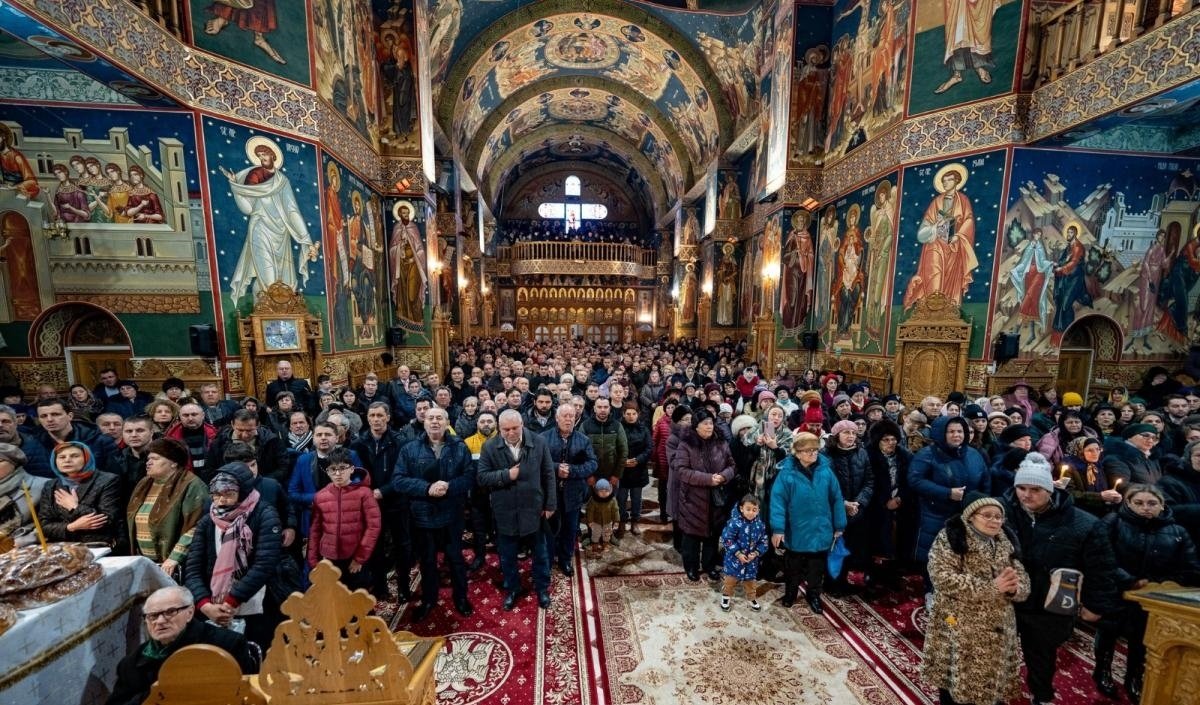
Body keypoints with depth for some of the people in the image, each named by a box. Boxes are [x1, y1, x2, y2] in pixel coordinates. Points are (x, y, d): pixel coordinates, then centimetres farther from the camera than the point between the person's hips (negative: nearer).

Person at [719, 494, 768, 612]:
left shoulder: (760, 524, -10)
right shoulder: (735, 523, -25)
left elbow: (763, 542, 0)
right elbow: (727, 539, -21)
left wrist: (756, 553, -13)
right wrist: (738, 553, -20)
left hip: (752, 560, 4)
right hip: (735, 558, -3)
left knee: (751, 580, 22)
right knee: (731, 579, 13)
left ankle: (752, 598, 47)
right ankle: (725, 596, 37)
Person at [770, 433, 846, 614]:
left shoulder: (826, 470, -8)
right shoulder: (787, 473, -18)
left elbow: (836, 499, 0)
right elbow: (778, 501, -18)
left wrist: (839, 526, 4)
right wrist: (777, 529, -21)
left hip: (820, 530, 2)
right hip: (796, 531, -2)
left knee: (817, 566, 20)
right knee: (793, 566, 18)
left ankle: (814, 595, 42)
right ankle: (790, 592, 41)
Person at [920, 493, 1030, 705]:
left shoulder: (1006, 542, 7)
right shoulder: (951, 537, -13)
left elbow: (1023, 579, 3)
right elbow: (942, 576, -21)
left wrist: (1014, 588, -19)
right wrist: (990, 587, -23)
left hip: (996, 629, 5)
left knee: (991, 682, 16)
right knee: (953, 680, 7)